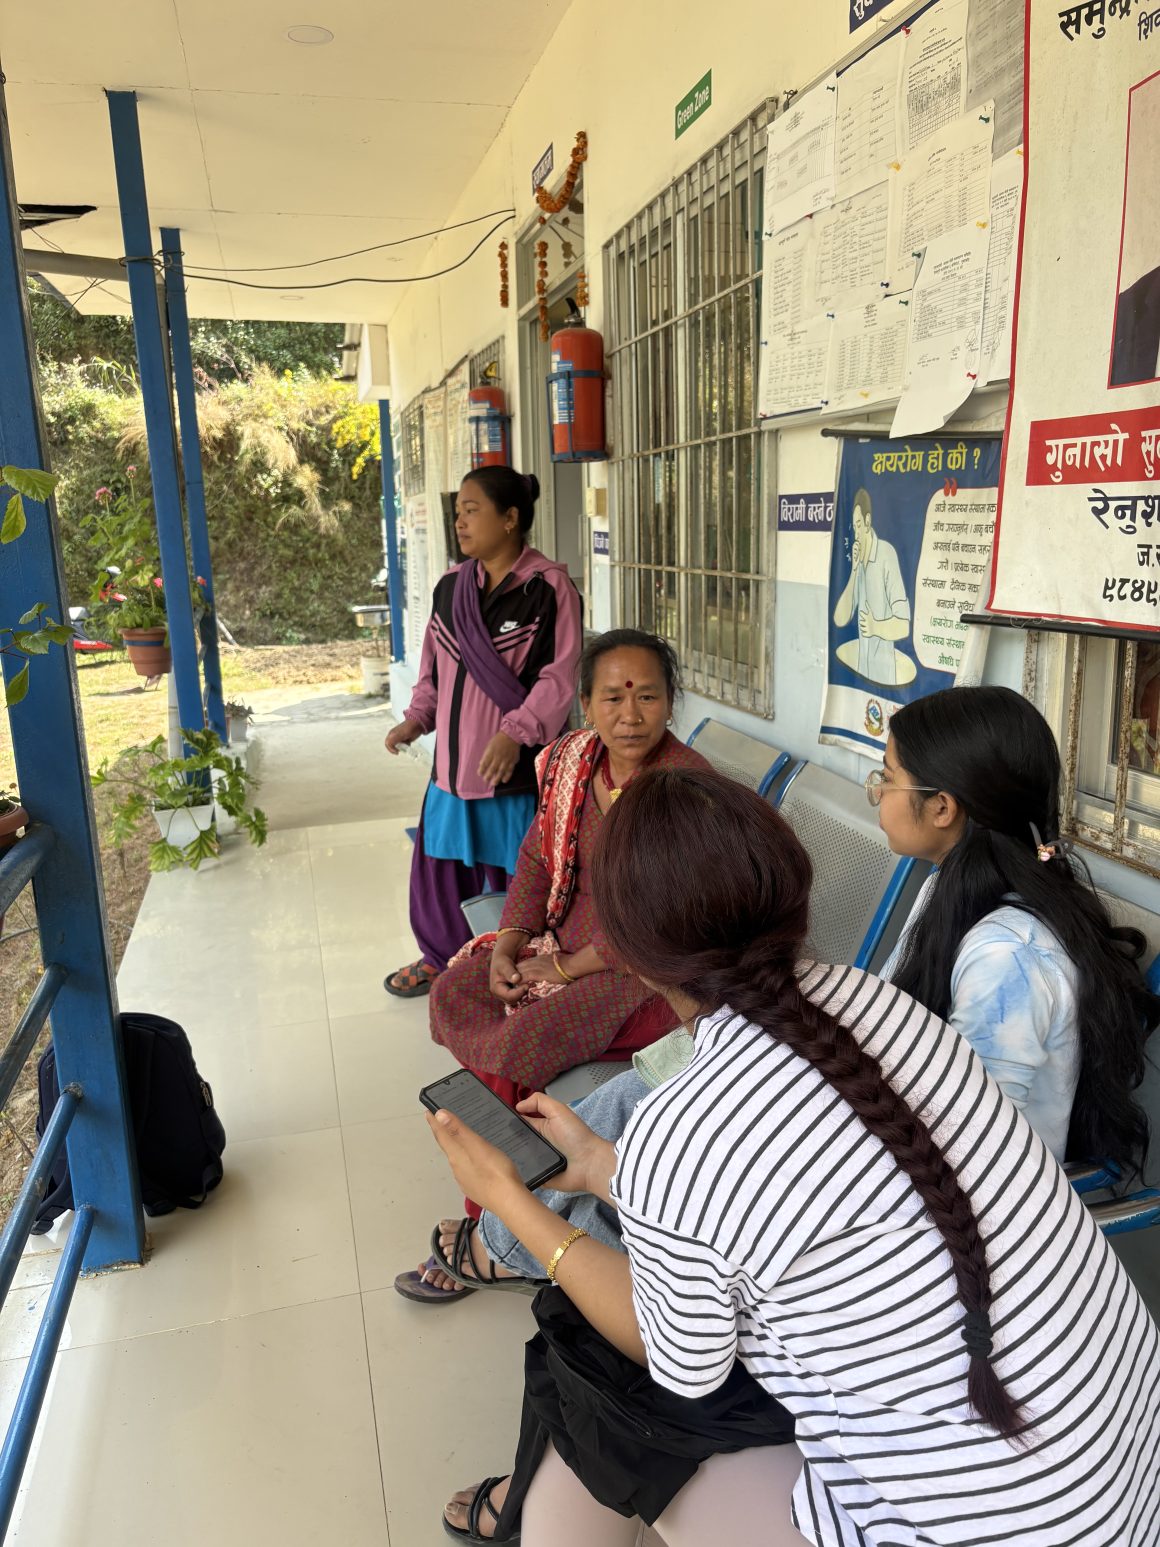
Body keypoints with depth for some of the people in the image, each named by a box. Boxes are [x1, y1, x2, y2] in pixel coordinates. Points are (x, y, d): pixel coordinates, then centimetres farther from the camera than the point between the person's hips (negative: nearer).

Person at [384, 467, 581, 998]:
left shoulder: (548, 588, -12)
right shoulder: (450, 586, 8)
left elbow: (559, 675, -16)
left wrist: (515, 734, -25)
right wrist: (417, 717, 4)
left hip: (516, 765, -6)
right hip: (453, 757, 6)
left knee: (513, 873, 6)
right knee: (442, 862, 17)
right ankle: (441, 955, 39)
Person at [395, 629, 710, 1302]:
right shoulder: (571, 760, -1)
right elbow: (538, 857, 9)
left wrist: (568, 968, -16)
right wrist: (508, 942, -5)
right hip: (570, 936, 8)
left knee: (525, 1040, -23)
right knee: (454, 993, -4)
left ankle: (486, 1231, 1)